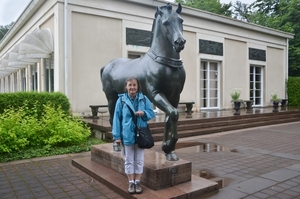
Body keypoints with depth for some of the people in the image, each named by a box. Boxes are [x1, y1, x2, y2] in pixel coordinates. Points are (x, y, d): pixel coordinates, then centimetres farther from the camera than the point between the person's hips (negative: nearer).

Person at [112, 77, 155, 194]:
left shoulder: (144, 99, -3)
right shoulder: (121, 100, -7)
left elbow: (152, 113, 3)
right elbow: (117, 118, -5)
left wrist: (144, 113, -20)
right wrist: (117, 136, -7)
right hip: (127, 135, -1)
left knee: (139, 160, 13)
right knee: (129, 160, 12)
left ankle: (137, 182, 29)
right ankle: (131, 182, 27)